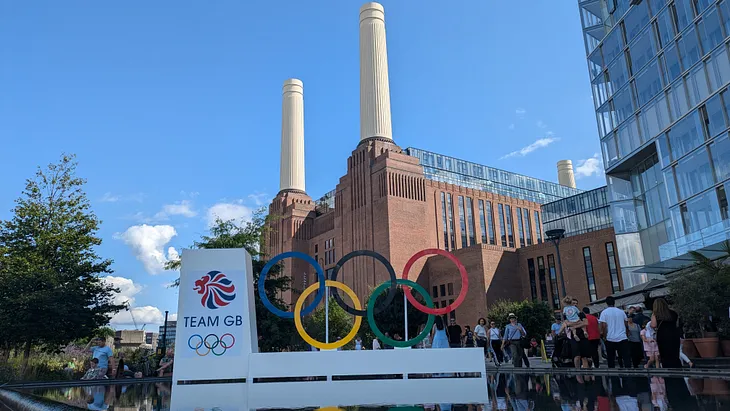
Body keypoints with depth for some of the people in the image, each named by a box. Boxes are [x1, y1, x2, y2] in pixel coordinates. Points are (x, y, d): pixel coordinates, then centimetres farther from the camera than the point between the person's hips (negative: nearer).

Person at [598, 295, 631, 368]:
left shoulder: (604, 312, -3)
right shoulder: (621, 311, 6)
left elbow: (603, 326, -11)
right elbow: (626, 323, 12)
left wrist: (605, 336, -1)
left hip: (610, 338, -2)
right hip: (622, 338, 2)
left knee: (611, 359, 9)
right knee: (626, 357, 0)